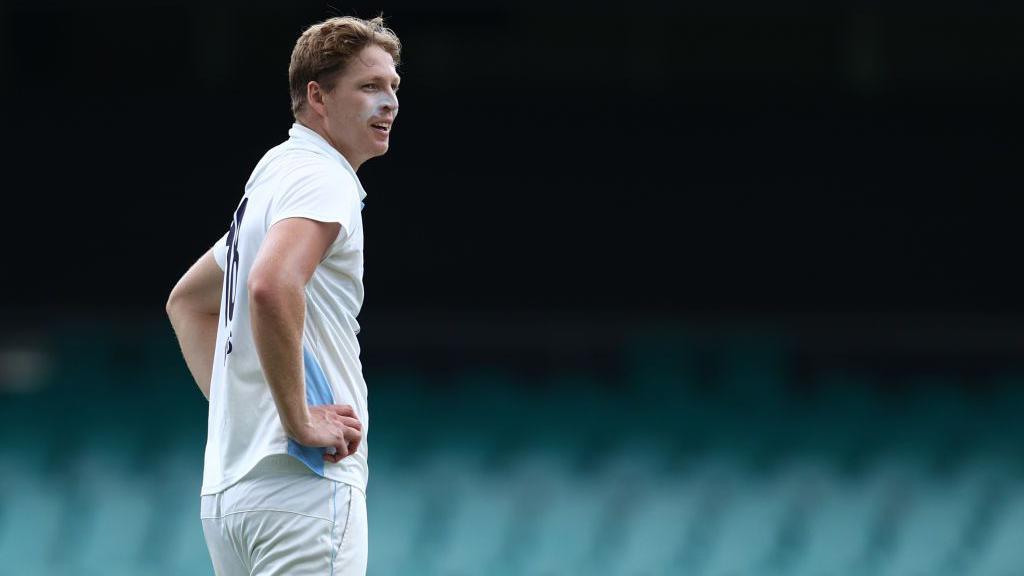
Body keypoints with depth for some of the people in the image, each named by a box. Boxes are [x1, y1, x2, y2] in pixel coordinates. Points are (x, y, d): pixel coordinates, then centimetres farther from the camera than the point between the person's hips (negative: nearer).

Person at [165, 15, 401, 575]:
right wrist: (300, 420, -22)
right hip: (305, 485, -10)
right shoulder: (322, 178, -10)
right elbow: (272, 286, -29)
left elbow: (187, 301, 33)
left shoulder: (274, 179, 21)